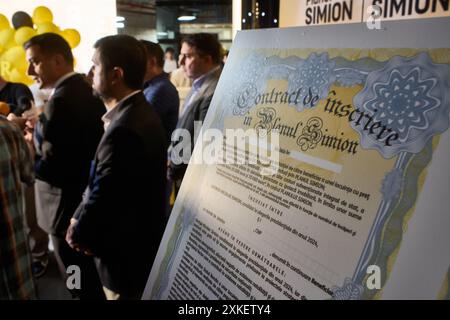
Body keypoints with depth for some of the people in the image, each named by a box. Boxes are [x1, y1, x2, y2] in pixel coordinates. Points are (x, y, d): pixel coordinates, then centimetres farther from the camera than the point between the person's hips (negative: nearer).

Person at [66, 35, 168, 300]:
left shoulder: (124, 129, -31)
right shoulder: (139, 112, 2)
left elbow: (104, 196, -25)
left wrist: (79, 232, -6)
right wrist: (80, 220, 0)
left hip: (126, 254, -9)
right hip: (143, 241, 9)